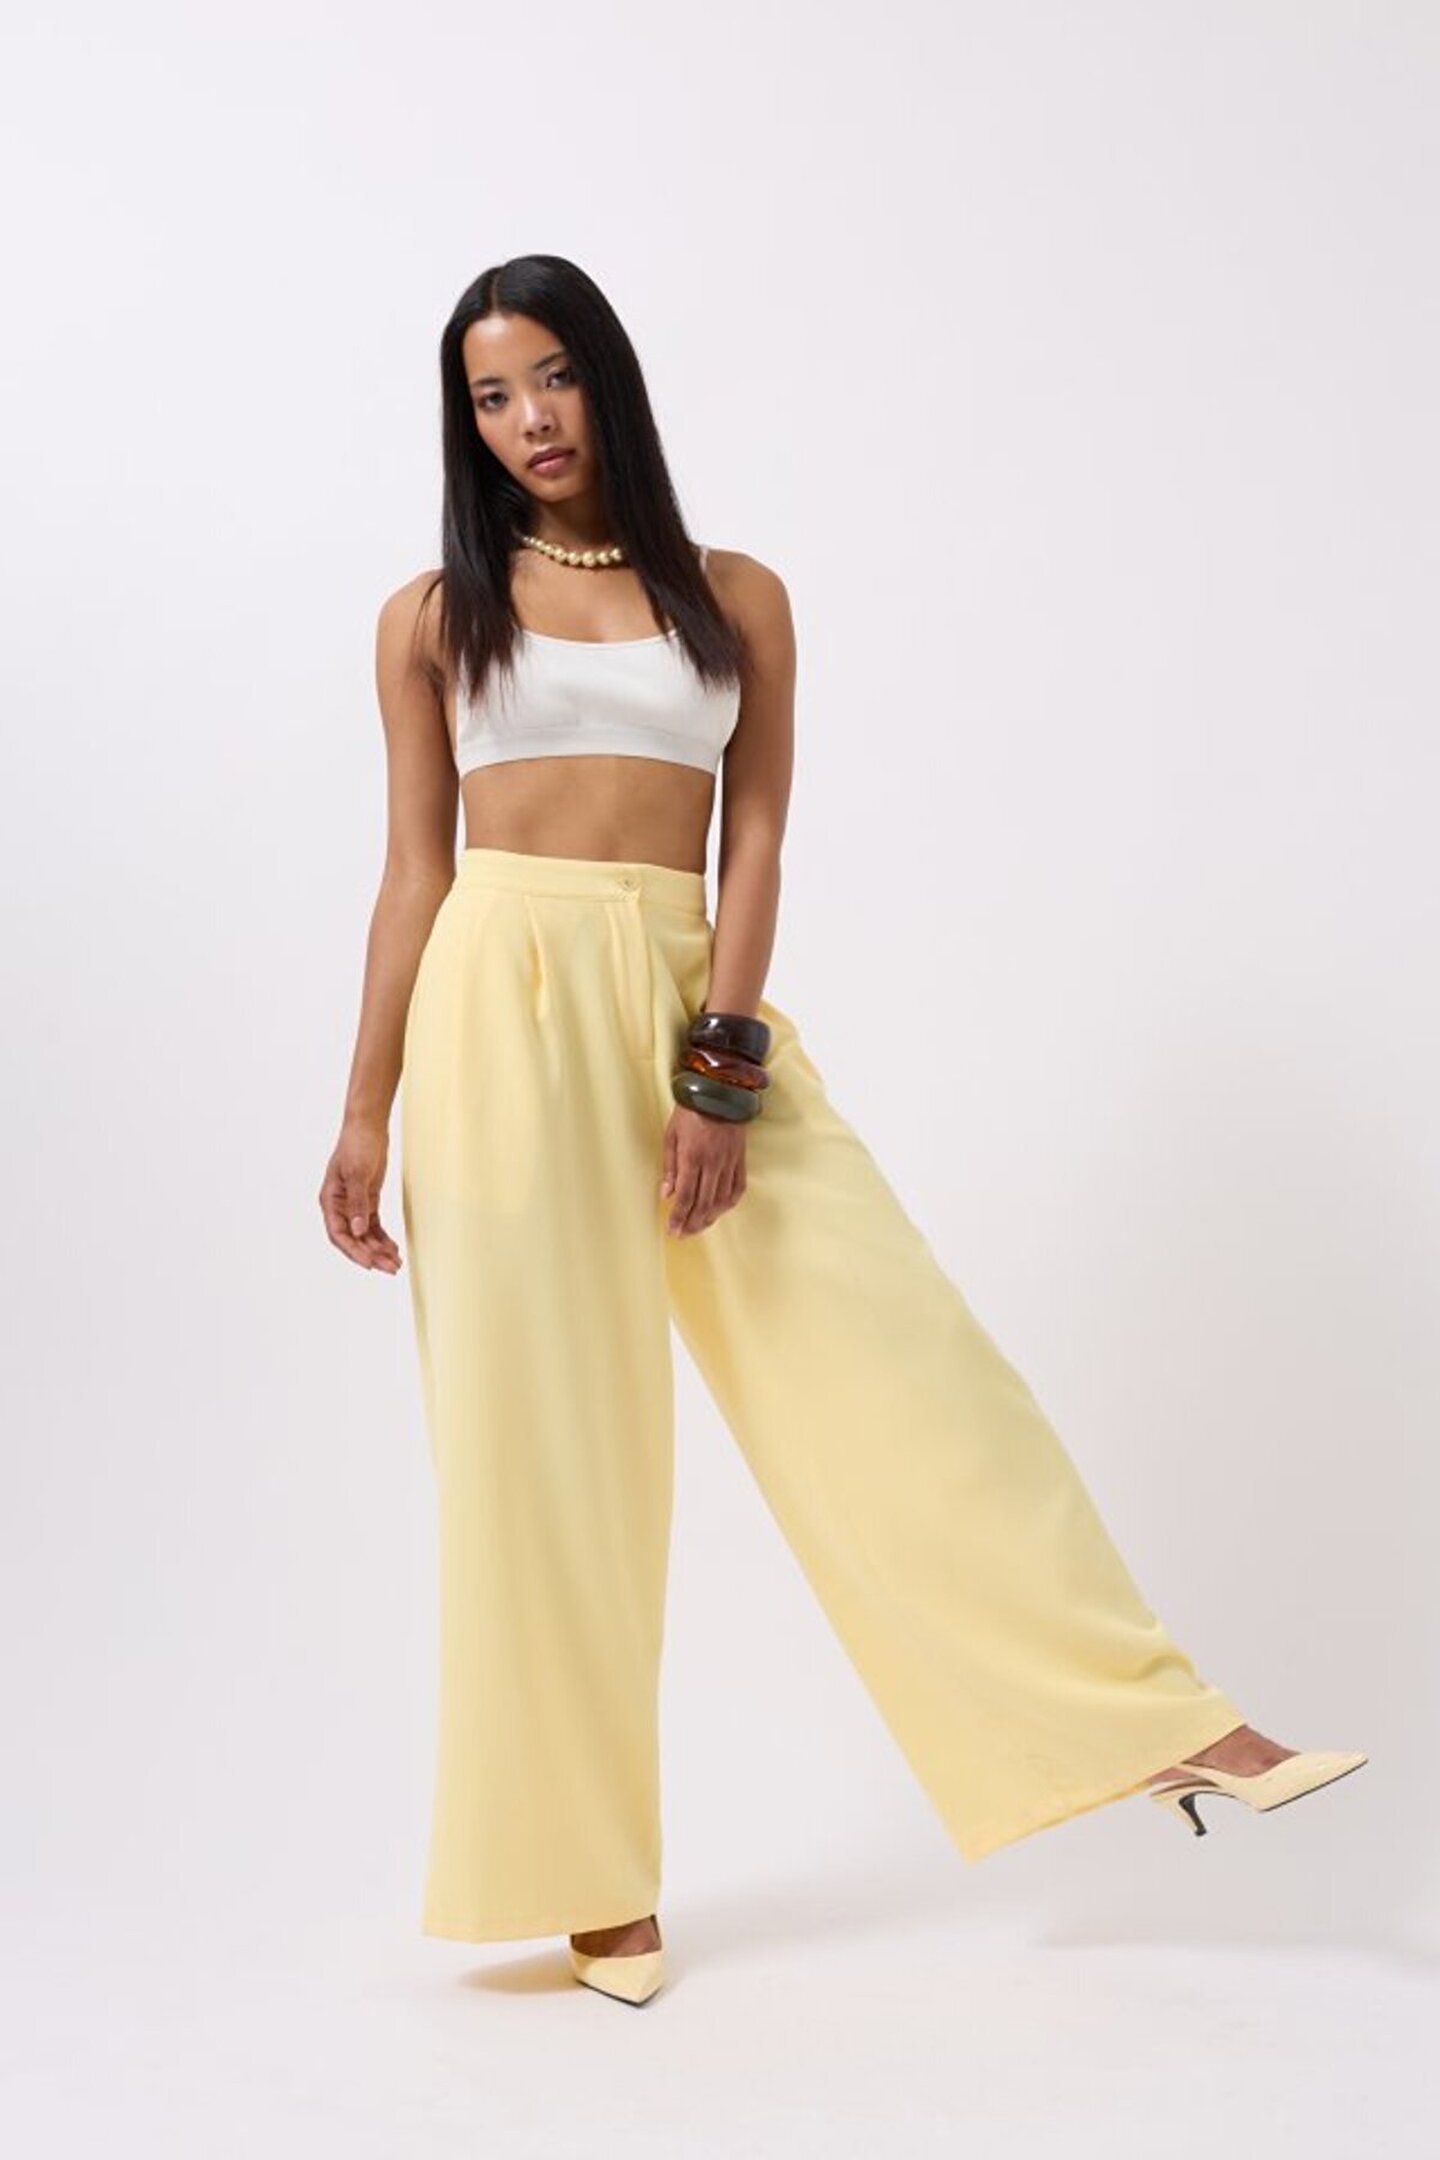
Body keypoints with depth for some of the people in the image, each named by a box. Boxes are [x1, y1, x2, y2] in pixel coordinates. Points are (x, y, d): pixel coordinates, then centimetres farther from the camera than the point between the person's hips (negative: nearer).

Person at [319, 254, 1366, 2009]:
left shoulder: (736, 598, 10)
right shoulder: (434, 616, 8)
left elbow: (753, 848, 3)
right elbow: (413, 871, 7)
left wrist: (718, 1075, -9)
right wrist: (367, 1114, 2)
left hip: (689, 1000, 1)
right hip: (503, 1008, -1)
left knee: (896, 1354, -4)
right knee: (540, 1436, 1)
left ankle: (1149, 1719, 5)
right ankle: (592, 1875, 13)